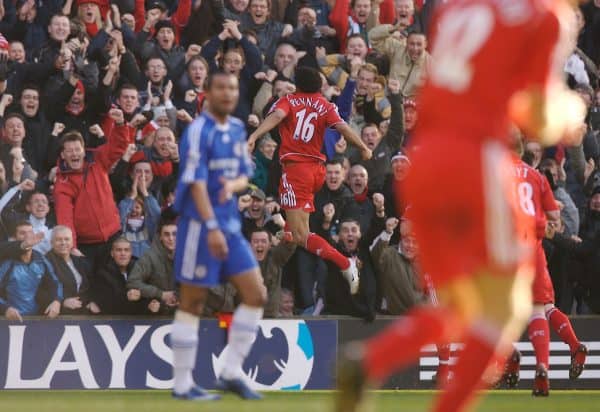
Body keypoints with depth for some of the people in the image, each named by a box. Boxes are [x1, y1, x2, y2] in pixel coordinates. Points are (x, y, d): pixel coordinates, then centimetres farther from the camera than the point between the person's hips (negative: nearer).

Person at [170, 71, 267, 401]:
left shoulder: (238, 129, 11)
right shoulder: (199, 131, -12)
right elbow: (196, 182, -19)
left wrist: (232, 186, -8)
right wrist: (212, 228, -26)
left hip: (231, 225, 8)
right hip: (199, 225, -8)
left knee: (256, 295, 4)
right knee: (192, 302, -2)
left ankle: (231, 373, 11)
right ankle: (182, 385, 3)